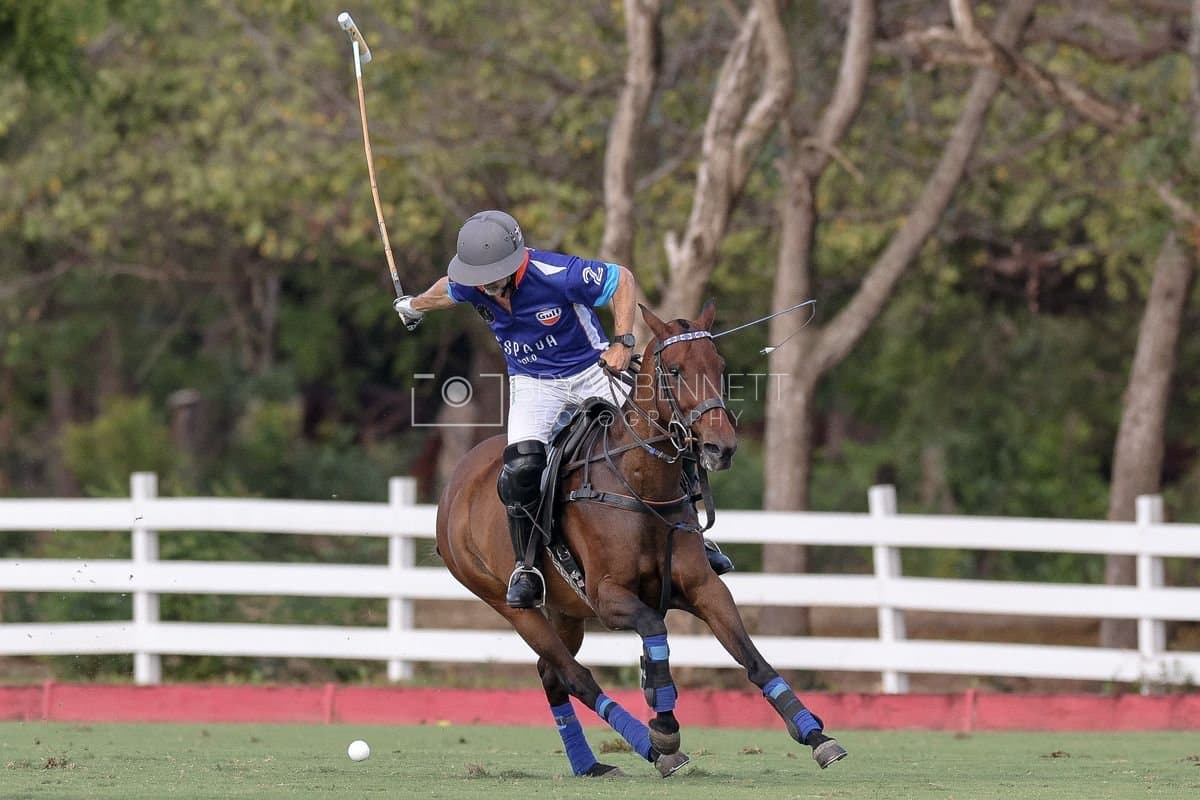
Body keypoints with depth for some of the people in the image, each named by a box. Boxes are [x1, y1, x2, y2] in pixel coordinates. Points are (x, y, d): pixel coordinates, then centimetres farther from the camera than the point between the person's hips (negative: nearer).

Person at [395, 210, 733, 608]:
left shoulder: (556, 275, -31)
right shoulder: (470, 285, -16)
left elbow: (622, 280, -16)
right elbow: (450, 290, 11)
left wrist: (623, 342, -26)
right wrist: (415, 306, 33)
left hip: (590, 371, -2)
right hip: (533, 382, 2)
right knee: (521, 468, -22)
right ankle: (526, 568, -6)